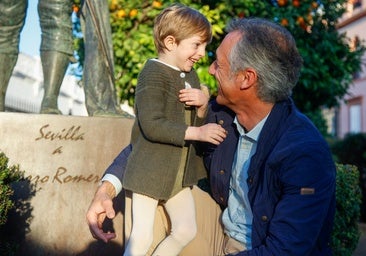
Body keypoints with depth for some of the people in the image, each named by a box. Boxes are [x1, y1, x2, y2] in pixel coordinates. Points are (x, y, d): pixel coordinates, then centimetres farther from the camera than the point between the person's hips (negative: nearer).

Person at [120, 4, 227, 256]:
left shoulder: (190, 75, 9)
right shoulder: (153, 74, -16)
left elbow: (198, 122, 12)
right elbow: (152, 126, -26)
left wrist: (203, 104, -9)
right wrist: (197, 133, -28)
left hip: (179, 174, 8)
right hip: (149, 171, -7)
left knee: (186, 230, 7)